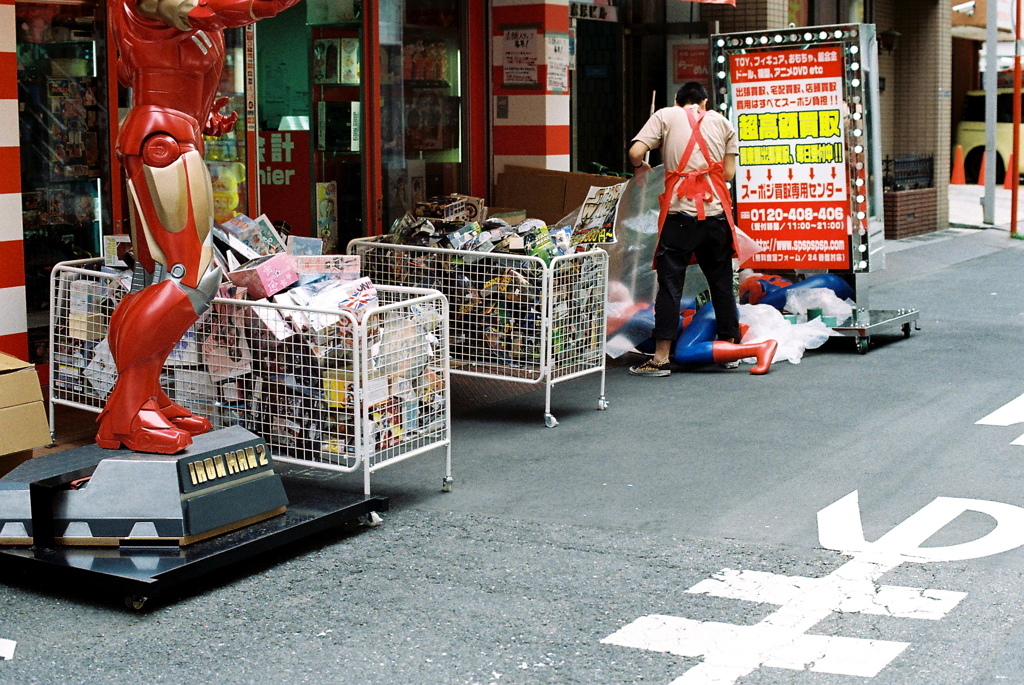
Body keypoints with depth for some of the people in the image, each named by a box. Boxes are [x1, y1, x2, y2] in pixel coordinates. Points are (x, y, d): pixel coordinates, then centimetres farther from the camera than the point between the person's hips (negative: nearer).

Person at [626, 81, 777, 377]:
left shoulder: (665, 116, 8)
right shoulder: (722, 122, 16)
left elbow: (635, 152, -5)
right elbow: (729, 172, 9)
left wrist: (640, 167, 16)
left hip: (679, 211, -3)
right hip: (716, 213, 3)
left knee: (670, 283, -1)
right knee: (721, 281, 14)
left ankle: (661, 358, -3)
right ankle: (730, 348, 23)